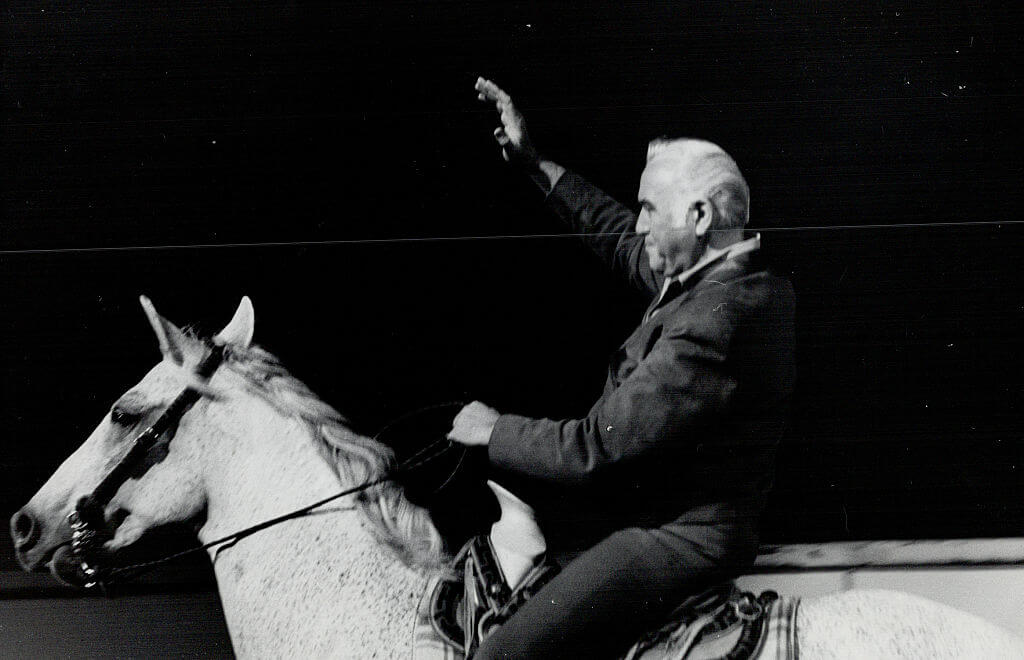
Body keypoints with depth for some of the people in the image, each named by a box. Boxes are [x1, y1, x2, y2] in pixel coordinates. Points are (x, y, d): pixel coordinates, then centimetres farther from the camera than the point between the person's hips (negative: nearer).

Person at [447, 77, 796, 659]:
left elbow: (597, 447, -26)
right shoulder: (723, 279, 3)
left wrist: (493, 429, -9)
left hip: (679, 538, -11)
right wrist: (535, 164, 23)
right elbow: (622, 241, 21)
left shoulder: (715, 322, -30)